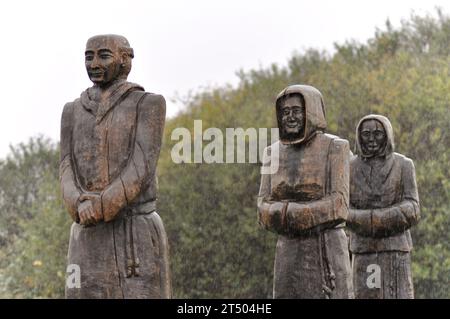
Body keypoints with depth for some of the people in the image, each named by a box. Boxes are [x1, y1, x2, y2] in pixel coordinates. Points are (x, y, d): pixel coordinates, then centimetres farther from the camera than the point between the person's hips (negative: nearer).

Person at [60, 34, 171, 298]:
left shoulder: (149, 104, 1)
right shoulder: (73, 111, 15)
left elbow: (142, 167, -11)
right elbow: (67, 172, 4)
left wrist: (99, 208, -21)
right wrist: (80, 206, -19)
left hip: (138, 237, -4)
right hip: (90, 239, 4)